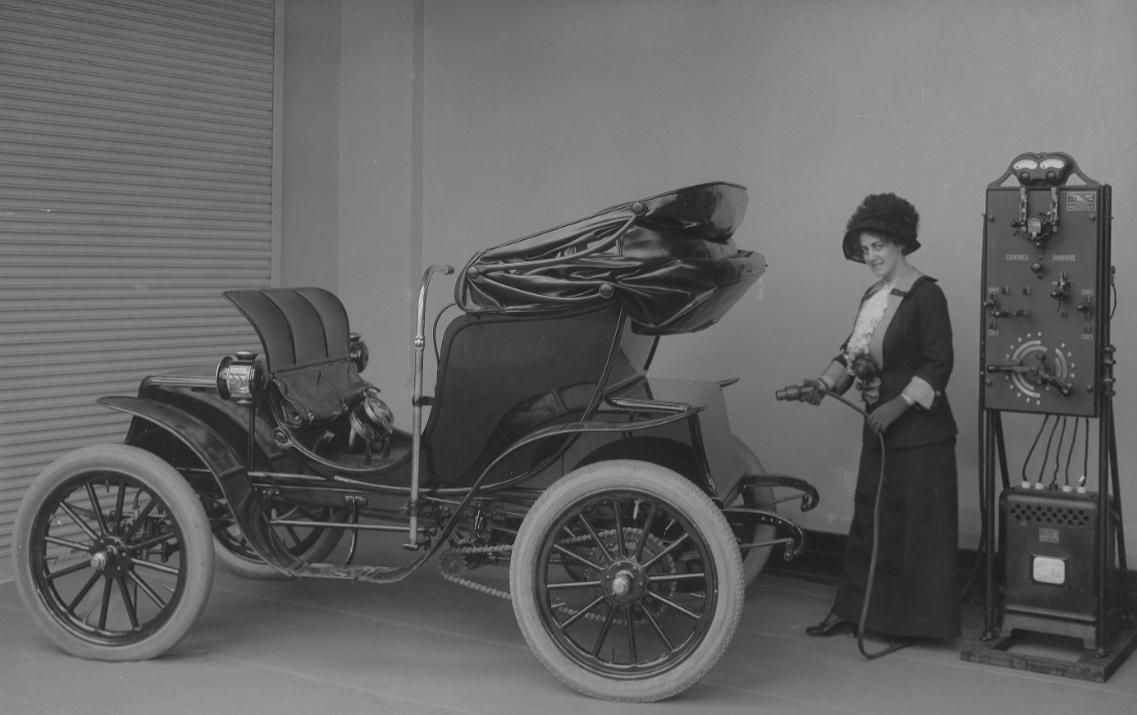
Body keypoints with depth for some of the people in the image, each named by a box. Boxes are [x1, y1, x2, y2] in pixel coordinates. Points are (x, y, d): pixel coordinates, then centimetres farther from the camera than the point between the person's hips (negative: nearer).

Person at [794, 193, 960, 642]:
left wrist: (898, 406, -18)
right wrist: (824, 384, -1)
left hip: (919, 431, -8)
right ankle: (852, 609, 19)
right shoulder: (872, 297, 13)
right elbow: (853, 352, 15)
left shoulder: (925, 295, -10)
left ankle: (914, 620, 10)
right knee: (868, 518, 12)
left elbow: (939, 363, -13)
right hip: (878, 428, 8)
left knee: (915, 524, 0)